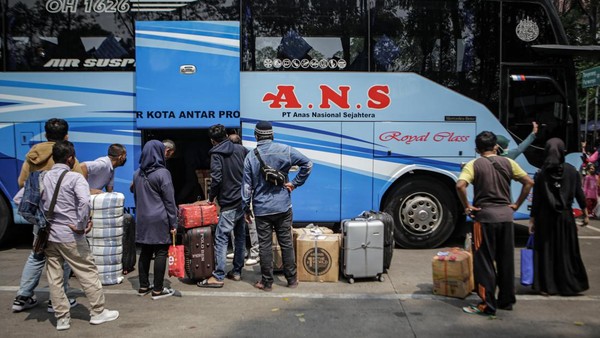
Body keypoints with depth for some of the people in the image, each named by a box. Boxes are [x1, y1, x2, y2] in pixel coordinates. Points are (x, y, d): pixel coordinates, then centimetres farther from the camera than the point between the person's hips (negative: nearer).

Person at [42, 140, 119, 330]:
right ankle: (98, 312, 15)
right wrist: (81, 225, -17)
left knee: (54, 278, 11)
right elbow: (84, 201, -28)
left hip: (48, 235, 6)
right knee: (88, 273, 6)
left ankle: (62, 318, 18)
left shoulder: (43, 177, 8)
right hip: (70, 236, -6)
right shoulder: (75, 177, -11)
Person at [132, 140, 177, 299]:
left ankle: (143, 286, 21)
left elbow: (136, 197, 17)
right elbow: (169, 200, -10)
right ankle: (158, 290, 5)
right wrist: (173, 223, -6)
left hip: (142, 219, 7)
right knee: (161, 253, 0)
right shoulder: (162, 173, -11)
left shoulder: (137, 174, 9)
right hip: (159, 219, -6)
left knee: (145, 252, 13)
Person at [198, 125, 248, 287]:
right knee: (240, 237, 14)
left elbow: (216, 179, -16)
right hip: (244, 201, 6)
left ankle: (218, 277, -5)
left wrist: (211, 198, -2)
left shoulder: (216, 154, -7)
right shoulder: (241, 149, 7)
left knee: (221, 239, -4)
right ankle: (237, 271, 21)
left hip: (229, 204, -6)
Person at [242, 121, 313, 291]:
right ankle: (292, 279, 19)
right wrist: (295, 183, 1)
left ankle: (267, 282, 14)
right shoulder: (284, 150, -4)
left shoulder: (250, 156, -3)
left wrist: (246, 208, 6)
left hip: (261, 209, 0)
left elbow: (247, 185, -2)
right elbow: (307, 164, -6)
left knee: (265, 246, 7)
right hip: (283, 207, 1)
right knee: (286, 243, 10)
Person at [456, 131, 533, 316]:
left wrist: (467, 206, -9)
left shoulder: (474, 165, -6)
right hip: (505, 215, 4)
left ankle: (487, 305, 5)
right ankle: (507, 300, 25)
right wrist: (516, 205, 10)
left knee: (484, 262, 3)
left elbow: (460, 185, -21)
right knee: (506, 260, 15)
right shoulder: (508, 163, 6)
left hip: (485, 216, -4)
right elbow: (529, 182, 7)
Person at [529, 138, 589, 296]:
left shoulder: (541, 173, -8)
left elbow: (536, 200, -7)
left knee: (546, 251, 7)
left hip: (545, 217, -1)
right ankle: (569, 285, 17)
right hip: (566, 216, 1)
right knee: (567, 251, 11)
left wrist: (532, 219, -1)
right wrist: (585, 214, 9)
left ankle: (546, 286, 10)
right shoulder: (572, 171, -4)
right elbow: (580, 194, -1)